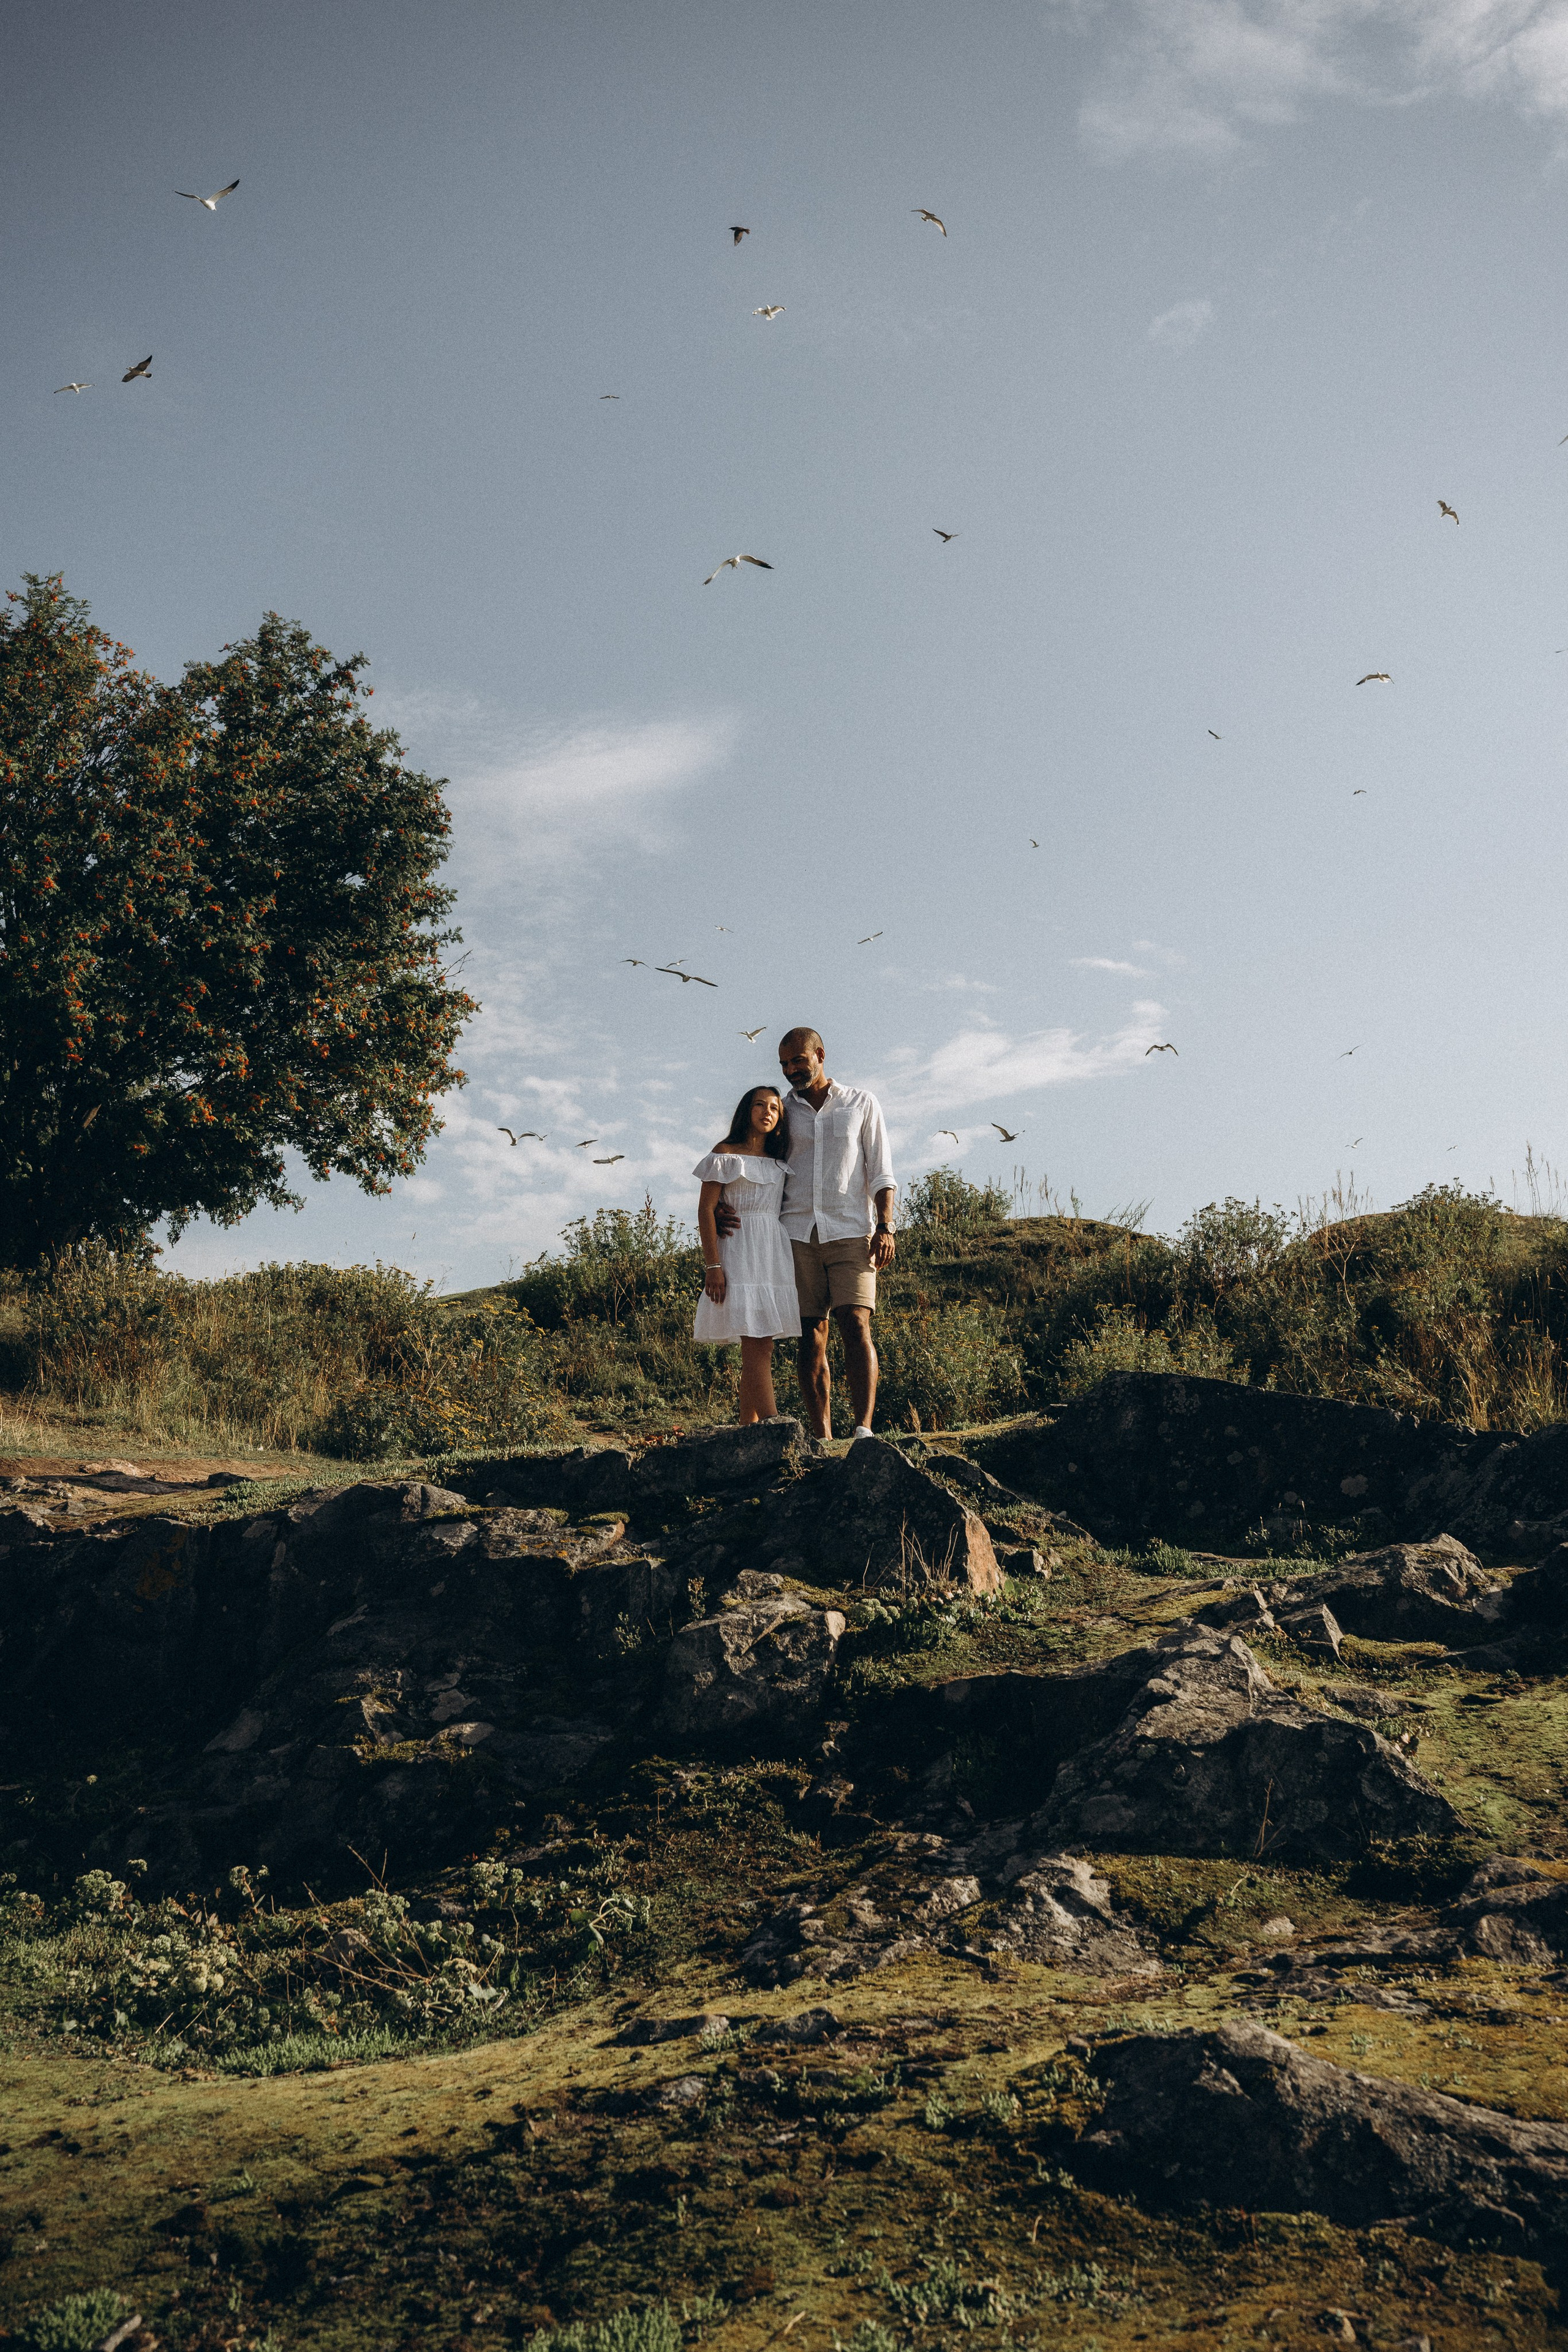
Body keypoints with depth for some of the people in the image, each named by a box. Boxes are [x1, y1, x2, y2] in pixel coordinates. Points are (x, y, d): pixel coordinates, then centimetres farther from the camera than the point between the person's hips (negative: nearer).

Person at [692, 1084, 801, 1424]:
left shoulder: (779, 1163, 19)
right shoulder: (726, 1154, 2)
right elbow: (706, 1209, -5)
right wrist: (712, 1265, -15)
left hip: (774, 1255, 6)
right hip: (740, 1253, -6)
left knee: (761, 1347, 3)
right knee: (755, 1345, -14)